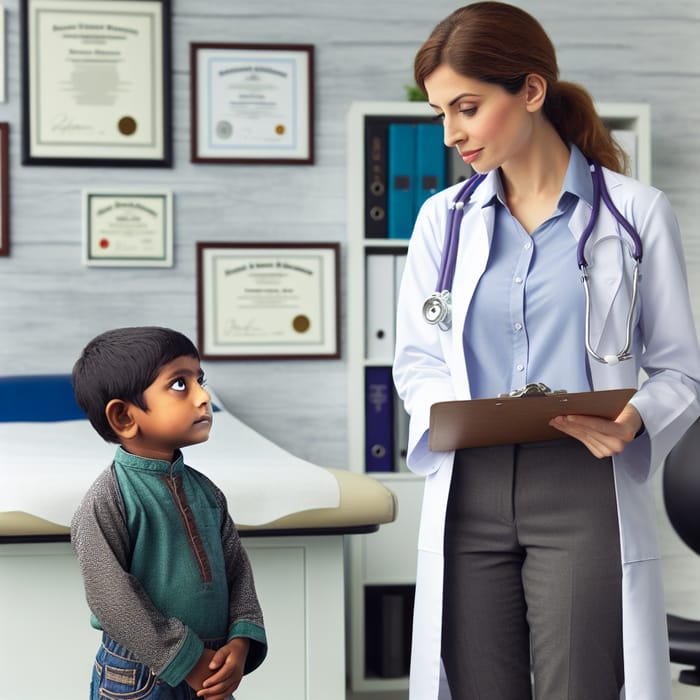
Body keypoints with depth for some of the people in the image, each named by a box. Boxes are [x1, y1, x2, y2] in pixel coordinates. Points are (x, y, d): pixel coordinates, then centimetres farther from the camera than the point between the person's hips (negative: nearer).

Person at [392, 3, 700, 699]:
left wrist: (635, 421, -18)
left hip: (585, 494, -3)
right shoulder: (442, 218, 12)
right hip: (469, 495, 3)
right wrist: (451, 411, -9)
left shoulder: (637, 212, 2)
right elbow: (414, 359, 13)